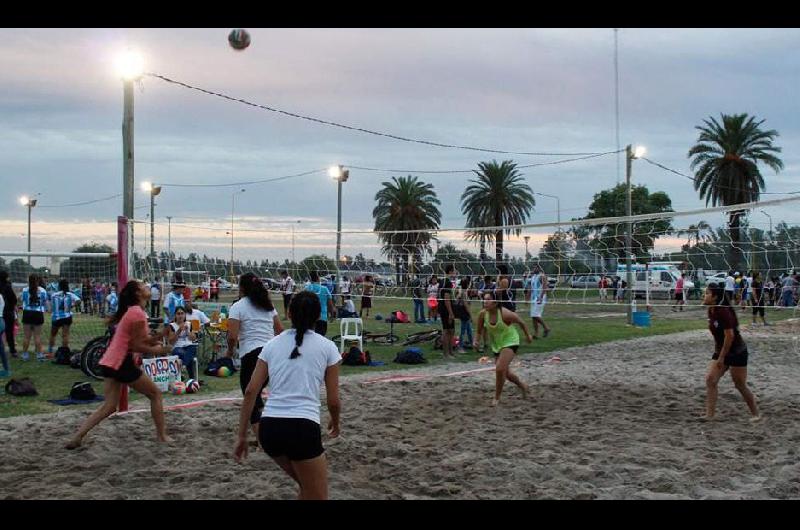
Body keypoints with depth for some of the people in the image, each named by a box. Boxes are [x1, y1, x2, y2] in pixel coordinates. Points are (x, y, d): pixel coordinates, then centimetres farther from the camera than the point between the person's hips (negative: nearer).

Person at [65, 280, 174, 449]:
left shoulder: (130, 310, 16)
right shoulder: (138, 313, -15)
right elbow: (136, 346, -16)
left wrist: (153, 339, 4)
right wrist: (155, 350, -3)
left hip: (110, 362, 9)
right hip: (122, 363, -9)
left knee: (109, 406, 7)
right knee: (155, 394, 7)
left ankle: (77, 437, -1)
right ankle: (162, 435, 12)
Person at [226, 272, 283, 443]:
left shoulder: (238, 307, -2)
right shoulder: (268, 305, 15)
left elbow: (232, 336, -11)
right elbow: (280, 330, 16)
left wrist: (230, 351, 8)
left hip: (252, 354, -6)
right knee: (256, 394, 21)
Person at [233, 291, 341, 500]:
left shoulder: (272, 344, 13)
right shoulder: (327, 347, 5)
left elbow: (250, 392, 6)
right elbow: (333, 401, 6)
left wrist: (241, 436, 11)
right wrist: (335, 423, 27)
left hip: (268, 428, 5)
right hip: (303, 428, -5)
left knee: (307, 487, 27)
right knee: (317, 496, 11)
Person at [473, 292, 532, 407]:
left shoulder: (505, 314, -28)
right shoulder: (483, 314, -16)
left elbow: (521, 322, -11)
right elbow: (480, 331, 0)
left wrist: (528, 335, 3)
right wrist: (477, 341, -18)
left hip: (510, 342, -6)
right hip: (496, 345, 6)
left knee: (500, 369, -23)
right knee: (505, 372, 17)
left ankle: (497, 398, -6)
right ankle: (523, 386, 45)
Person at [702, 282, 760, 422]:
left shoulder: (723, 312, -24)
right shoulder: (711, 311, 2)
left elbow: (730, 336, -25)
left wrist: (722, 357, -21)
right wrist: (717, 353, 15)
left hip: (737, 352, -8)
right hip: (721, 352, 8)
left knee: (740, 385, 2)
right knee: (710, 379, -5)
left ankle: (756, 414, 20)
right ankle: (710, 414, -4)